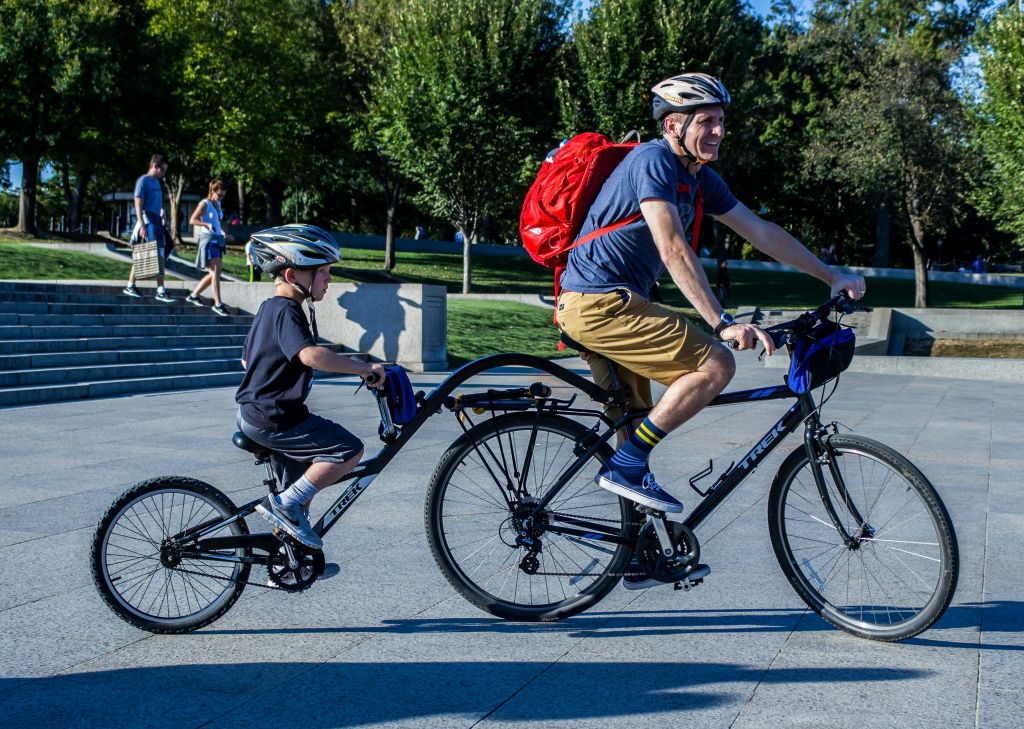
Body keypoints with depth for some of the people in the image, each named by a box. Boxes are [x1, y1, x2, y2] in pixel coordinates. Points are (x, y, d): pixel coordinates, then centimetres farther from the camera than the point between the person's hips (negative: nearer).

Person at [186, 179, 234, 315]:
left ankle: (193, 295, 23)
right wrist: (207, 225, -25)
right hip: (208, 239, -9)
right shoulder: (204, 204, -7)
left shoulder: (218, 204, 16)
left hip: (218, 240, 9)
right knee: (216, 272, -12)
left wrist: (224, 235, 14)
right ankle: (218, 304, -11)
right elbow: (192, 220, -12)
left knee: (214, 273, 10)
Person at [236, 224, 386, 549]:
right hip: (273, 419, -11)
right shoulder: (288, 311, -19)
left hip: (253, 413, 11)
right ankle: (283, 504, -8)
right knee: (349, 450, -12)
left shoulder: (269, 308, 14)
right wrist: (365, 369, -34)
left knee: (300, 490, 20)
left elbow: (247, 359, 26)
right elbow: (311, 355, -38)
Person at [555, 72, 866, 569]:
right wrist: (724, 323, -29)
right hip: (600, 303, -10)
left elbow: (761, 232, 18)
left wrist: (830, 276, 19)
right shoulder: (653, 161, -14)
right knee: (716, 365, -14)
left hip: (592, 305, 10)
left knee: (637, 420, 15)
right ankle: (626, 464, -9)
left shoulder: (699, 177, 14)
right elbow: (674, 252, -24)